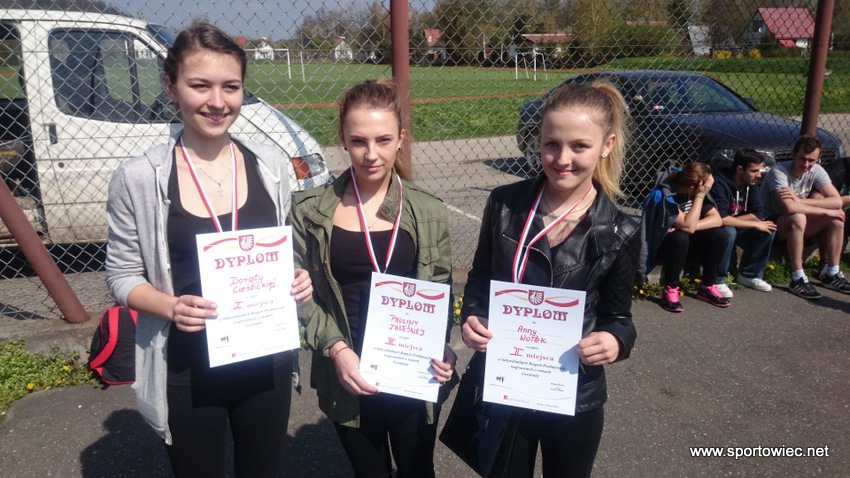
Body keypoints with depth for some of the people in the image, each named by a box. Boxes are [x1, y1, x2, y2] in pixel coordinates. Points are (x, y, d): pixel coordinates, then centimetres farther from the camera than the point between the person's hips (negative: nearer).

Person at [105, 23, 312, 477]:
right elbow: (122, 274, -4)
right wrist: (171, 307, -23)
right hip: (187, 371, -2)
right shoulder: (137, 178, -12)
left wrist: (298, 277, -12)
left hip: (267, 359, 3)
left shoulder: (270, 164, -3)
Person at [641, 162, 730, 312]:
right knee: (680, 238, -37)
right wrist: (700, 195, -33)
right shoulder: (663, 195, -29)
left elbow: (717, 219, -12)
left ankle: (707, 287, -3)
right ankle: (670, 289, -19)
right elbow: (689, 226, -35)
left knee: (718, 235, -17)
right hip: (660, 242, -6)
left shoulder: (696, 190, -9)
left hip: (685, 238, 6)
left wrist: (691, 227, -27)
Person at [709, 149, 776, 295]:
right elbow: (721, 219, -35)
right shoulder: (720, 184, -25)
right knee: (728, 231, -36)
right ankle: (717, 280, -18)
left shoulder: (751, 183, -3)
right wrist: (755, 225, -26)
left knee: (768, 229, -12)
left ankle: (749, 274, 3)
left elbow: (759, 214, -9)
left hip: (736, 229, 7)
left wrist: (730, 220, -22)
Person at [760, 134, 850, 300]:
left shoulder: (816, 171, -5)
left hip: (797, 226, 7)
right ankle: (798, 279, -29)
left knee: (836, 218, -10)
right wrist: (827, 211, -24)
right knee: (798, 218, -35)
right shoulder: (778, 171, -24)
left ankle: (832, 274, 0)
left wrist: (800, 200, -27)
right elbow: (790, 207, -35)